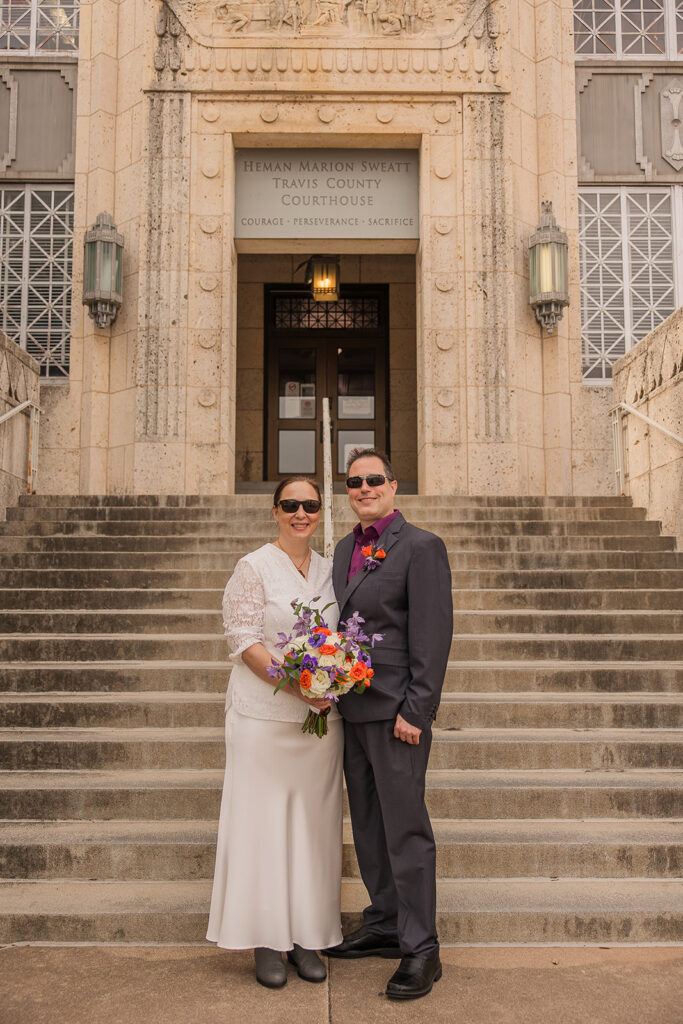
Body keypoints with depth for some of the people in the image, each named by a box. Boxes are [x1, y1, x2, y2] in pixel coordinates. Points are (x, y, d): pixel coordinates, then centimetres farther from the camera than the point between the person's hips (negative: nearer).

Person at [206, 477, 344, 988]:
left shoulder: (330, 571, 10)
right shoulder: (254, 568, -5)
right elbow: (244, 640, -11)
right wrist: (296, 684, -21)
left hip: (321, 716, 5)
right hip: (264, 715, -4)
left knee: (314, 825, 9)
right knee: (264, 821, 2)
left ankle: (307, 936, 21)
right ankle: (266, 940, 15)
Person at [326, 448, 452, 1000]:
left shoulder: (421, 546, -9)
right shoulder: (345, 549, 14)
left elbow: (433, 636, -14)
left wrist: (415, 711, -17)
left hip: (395, 711, -8)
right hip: (351, 710, 8)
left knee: (405, 828, -1)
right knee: (368, 825, 16)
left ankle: (421, 949, 10)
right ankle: (384, 925, 31)